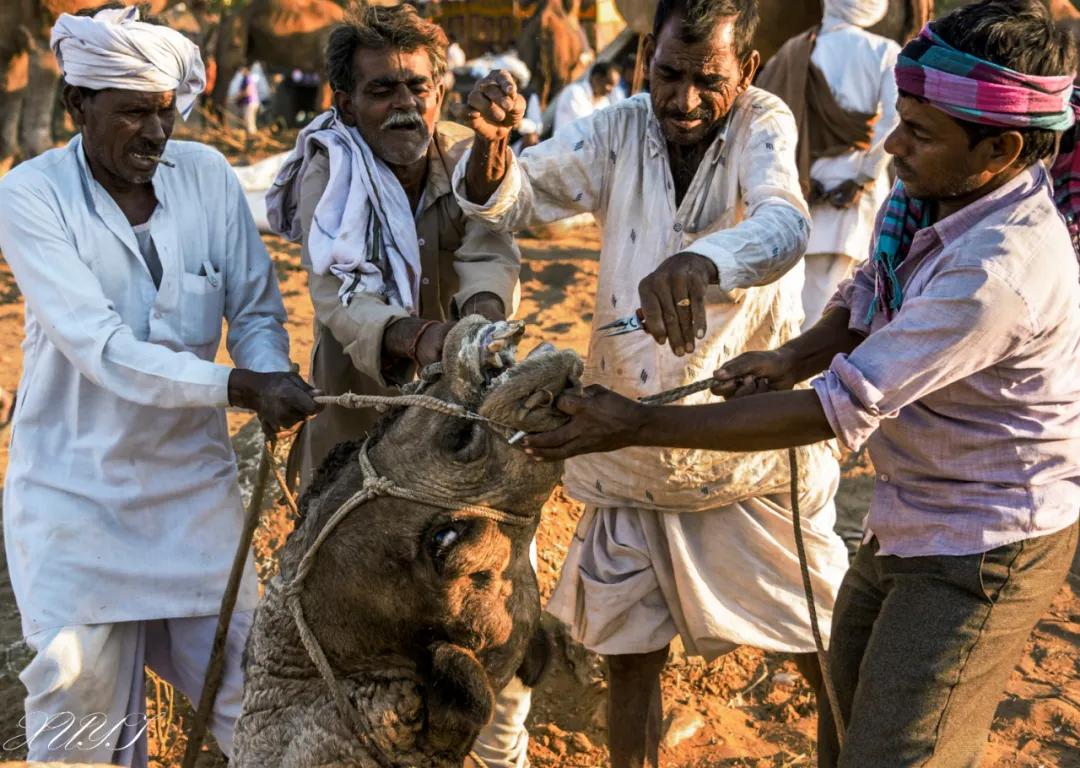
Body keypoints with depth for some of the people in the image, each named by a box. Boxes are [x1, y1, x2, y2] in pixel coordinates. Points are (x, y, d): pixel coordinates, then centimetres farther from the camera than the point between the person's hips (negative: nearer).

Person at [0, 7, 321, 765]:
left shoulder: (208, 175, -4)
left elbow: (256, 309, 2)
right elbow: (99, 346, -24)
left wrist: (271, 376, -21)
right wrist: (238, 386, -33)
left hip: (193, 473, 3)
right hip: (78, 487, -2)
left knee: (244, 686, 8)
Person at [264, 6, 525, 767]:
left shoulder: (468, 157, -3)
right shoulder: (331, 172, -13)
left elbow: (490, 253, -21)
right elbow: (341, 292, -29)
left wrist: (483, 312, -45)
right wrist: (417, 338, -50)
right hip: (360, 429, -2)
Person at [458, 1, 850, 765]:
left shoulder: (765, 125, -12)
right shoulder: (620, 132, -2)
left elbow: (784, 227, -33)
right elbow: (508, 198, 0)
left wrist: (703, 261, -56)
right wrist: (493, 139, -24)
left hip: (755, 444, -2)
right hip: (635, 456, 3)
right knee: (630, 654, 15)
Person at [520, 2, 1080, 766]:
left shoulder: (1001, 270, -33)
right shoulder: (925, 195, -7)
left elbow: (837, 412, -32)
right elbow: (866, 301, 13)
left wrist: (639, 426, -28)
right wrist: (794, 357, -10)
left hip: (980, 547, -8)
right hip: (909, 523, 8)